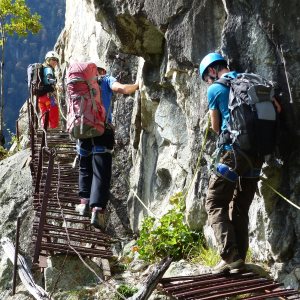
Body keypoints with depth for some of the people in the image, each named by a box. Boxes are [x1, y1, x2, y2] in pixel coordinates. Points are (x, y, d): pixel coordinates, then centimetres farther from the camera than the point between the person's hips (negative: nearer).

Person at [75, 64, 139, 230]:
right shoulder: (107, 80, 9)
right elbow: (121, 89, -10)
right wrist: (137, 85, 6)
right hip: (103, 130, -3)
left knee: (85, 168, 21)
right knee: (101, 172, -7)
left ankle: (85, 202, 15)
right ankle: (98, 209, -18)